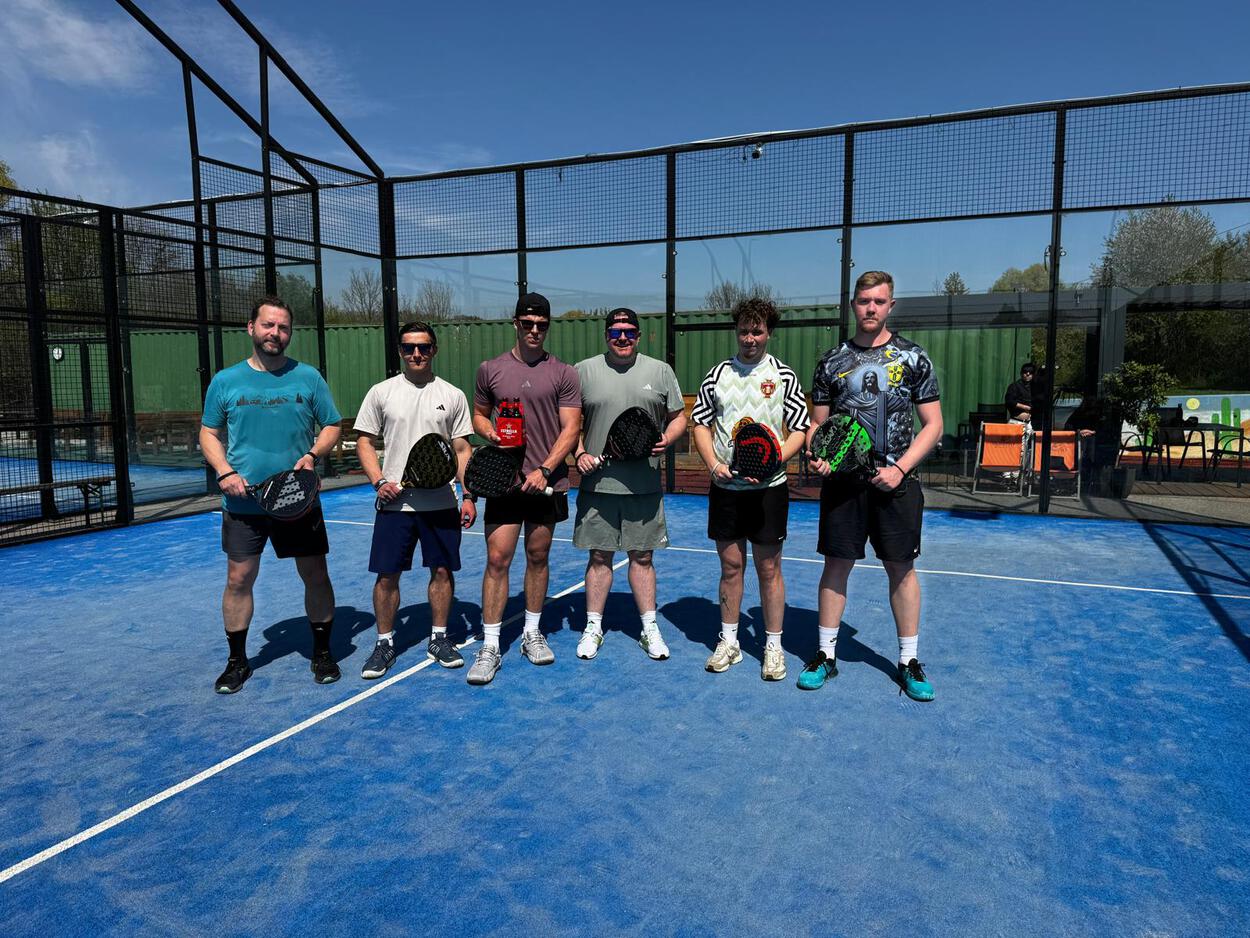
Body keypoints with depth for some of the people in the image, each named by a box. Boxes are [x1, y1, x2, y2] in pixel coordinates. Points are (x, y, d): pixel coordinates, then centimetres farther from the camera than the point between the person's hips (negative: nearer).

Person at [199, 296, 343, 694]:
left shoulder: (309, 377, 3)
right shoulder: (225, 381, 4)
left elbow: (332, 426, 7)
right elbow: (209, 434, 10)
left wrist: (313, 454, -12)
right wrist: (224, 471, -7)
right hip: (243, 502, 1)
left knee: (316, 575, 4)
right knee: (238, 580, 5)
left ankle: (322, 653, 22)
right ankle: (237, 661, 23)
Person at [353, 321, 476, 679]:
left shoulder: (453, 395, 4)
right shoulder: (381, 392, 3)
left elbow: (462, 450, 5)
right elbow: (365, 442, 5)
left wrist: (468, 496, -1)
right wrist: (378, 481, -10)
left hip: (441, 502, 1)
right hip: (394, 501, -1)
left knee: (442, 570, 7)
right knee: (387, 575, 3)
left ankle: (438, 639, 23)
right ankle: (385, 643, 19)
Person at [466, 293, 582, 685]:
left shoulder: (564, 373, 2)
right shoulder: (490, 369, 6)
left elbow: (570, 428, -3)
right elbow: (479, 414, 17)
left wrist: (545, 469, -14)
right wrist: (490, 433, -6)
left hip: (547, 482, 0)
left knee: (538, 558, 10)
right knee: (497, 559, -4)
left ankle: (532, 634, 26)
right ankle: (489, 647, 4)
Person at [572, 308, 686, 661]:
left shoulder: (660, 371, 6)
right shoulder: (584, 371, 4)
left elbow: (678, 417, 10)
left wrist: (667, 440, -10)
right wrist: (579, 453, -7)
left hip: (644, 486, 1)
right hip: (597, 483, 0)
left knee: (642, 556, 9)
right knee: (599, 556, 7)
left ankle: (650, 629, 20)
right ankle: (593, 627, 21)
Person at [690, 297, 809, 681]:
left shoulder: (783, 377, 1)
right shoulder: (717, 375, 7)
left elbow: (799, 431, -1)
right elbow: (700, 424, 10)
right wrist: (714, 464, -6)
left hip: (768, 487, -2)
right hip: (725, 487, 2)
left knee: (769, 568, 4)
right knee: (730, 565, 10)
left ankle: (773, 646, 17)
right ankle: (729, 641, 24)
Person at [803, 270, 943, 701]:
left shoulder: (913, 357, 2)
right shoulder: (832, 361, 6)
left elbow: (932, 424, 2)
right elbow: (817, 423, 11)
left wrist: (900, 468, -11)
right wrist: (817, 456, -10)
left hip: (896, 482, -1)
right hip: (842, 480, 1)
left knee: (902, 568, 7)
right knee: (836, 565, 6)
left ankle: (908, 661, 21)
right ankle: (826, 654, 19)